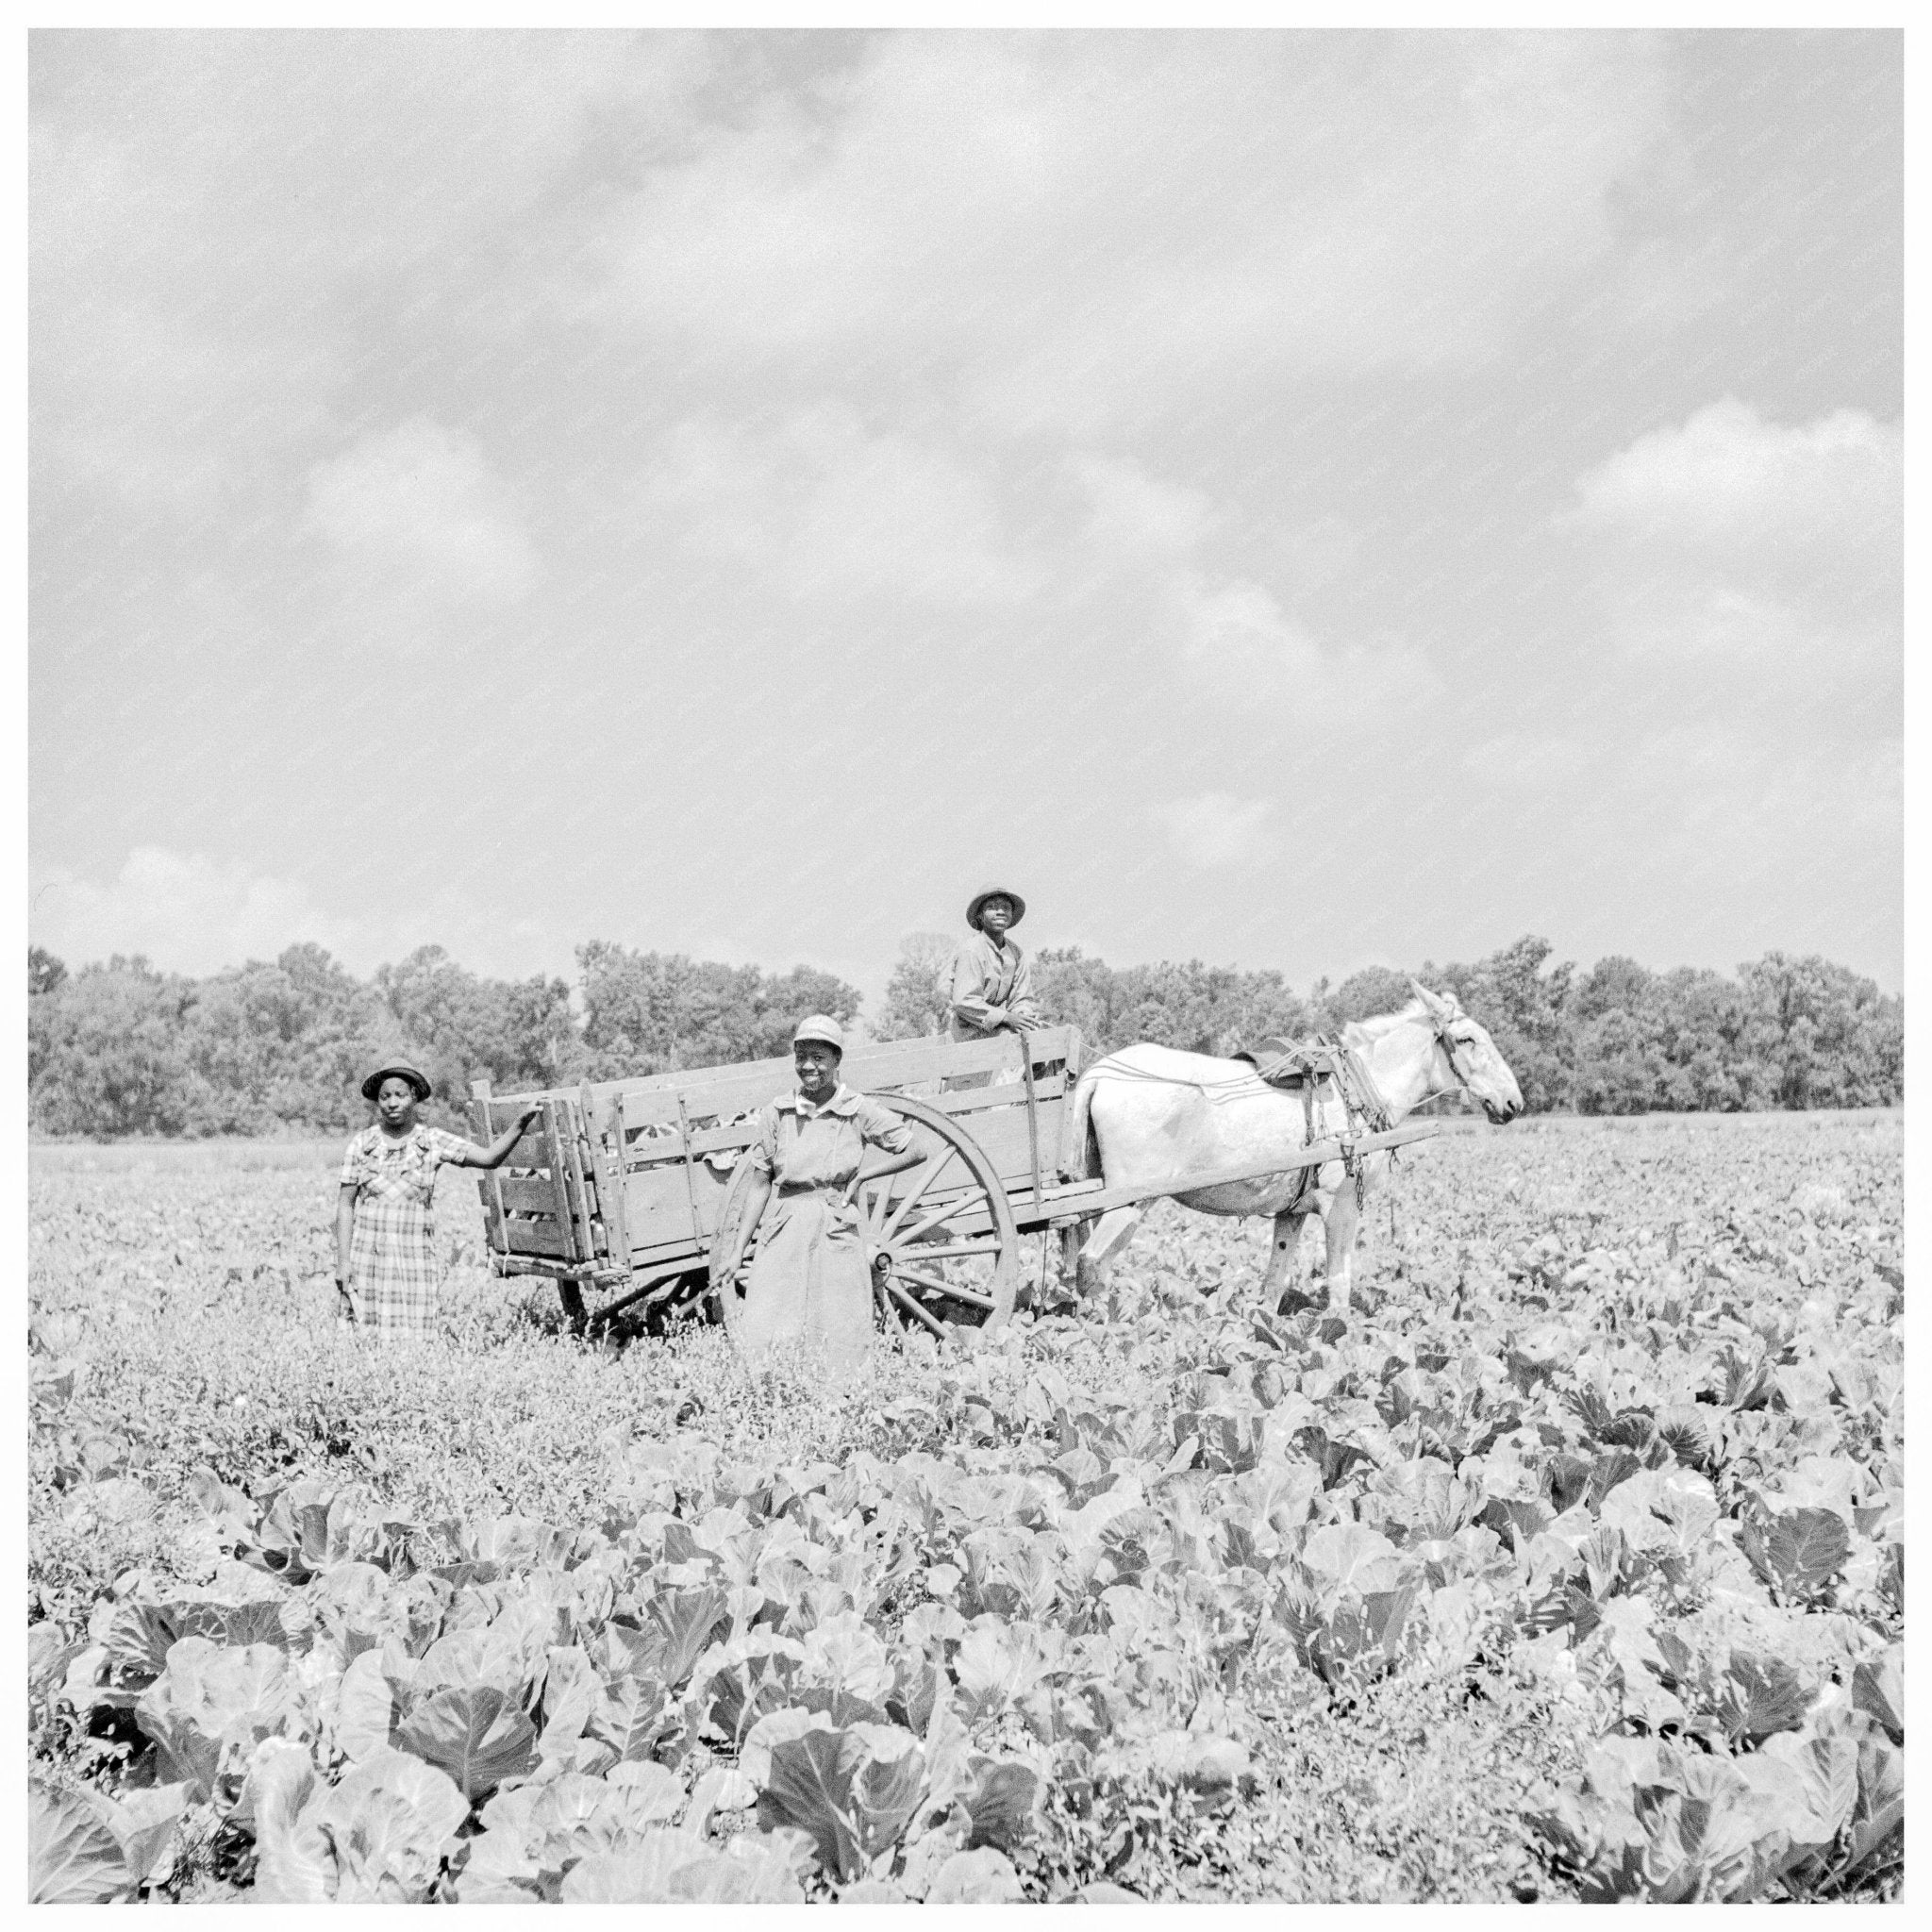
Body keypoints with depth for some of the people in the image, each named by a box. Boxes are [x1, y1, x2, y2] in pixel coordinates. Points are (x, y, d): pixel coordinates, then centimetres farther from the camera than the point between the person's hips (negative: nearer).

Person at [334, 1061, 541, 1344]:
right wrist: (342, 1261, -3)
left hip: (413, 1259, 0)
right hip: (366, 1256, 0)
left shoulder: (433, 1142, 3)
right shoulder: (362, 1144, 3)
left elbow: (490, 1157, -3)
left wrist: (520, 1123, -17)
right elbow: (345, 1204, 4)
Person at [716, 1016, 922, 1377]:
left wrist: (861, 1176, -1)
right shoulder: (777, 1114, 3)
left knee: (841, 1350, -2)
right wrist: (737, 1252, 5)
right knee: (765, 1345, -9)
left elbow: (913, 1152, 10)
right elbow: (760, 1186, 7)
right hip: (784, 1239, 1)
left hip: (838, 1238, -1)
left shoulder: (859, 1111, 1)